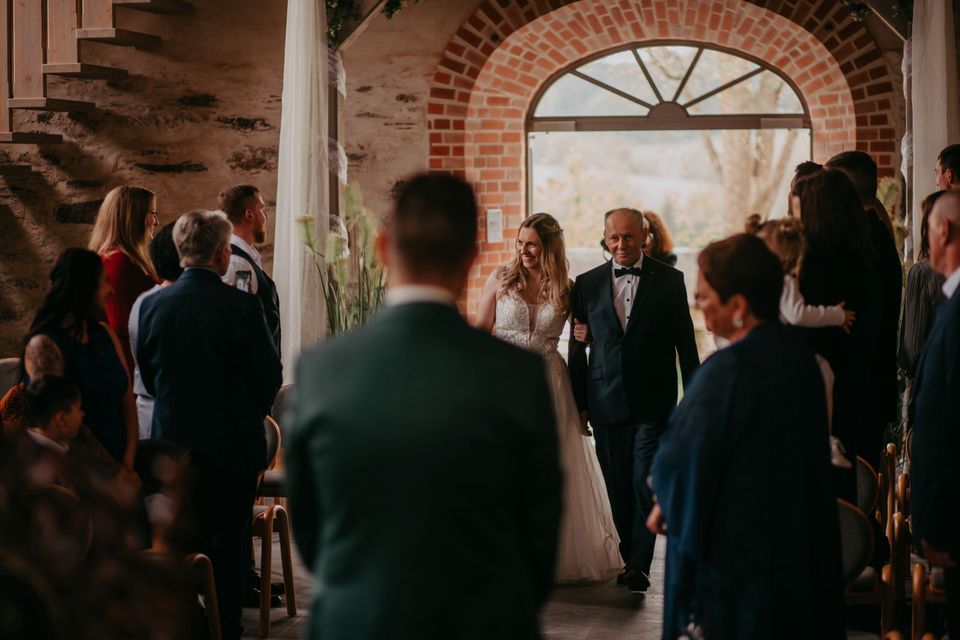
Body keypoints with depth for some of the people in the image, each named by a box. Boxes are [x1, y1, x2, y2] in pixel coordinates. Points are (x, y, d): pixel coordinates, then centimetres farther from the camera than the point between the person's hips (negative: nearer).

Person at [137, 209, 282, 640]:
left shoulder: (152, 305, -6)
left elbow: (147, 373, 4)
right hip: (233, 443, -3)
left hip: (174, 440, 3)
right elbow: (269, 375, -8)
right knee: (229, 542, 8)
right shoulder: (242, 307, -16)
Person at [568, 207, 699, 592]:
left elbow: (685, 341, 4)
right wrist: (579, 402, 7)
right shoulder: (587, 284, 7)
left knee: (646, 483, -8)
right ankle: (630, 556, 20)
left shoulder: (669, 280, 2)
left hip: (653, 401, -2)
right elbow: (577, 346, 10)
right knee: (618, 487, 8)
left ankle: (639, 564, -3)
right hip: (606, 400, 2)